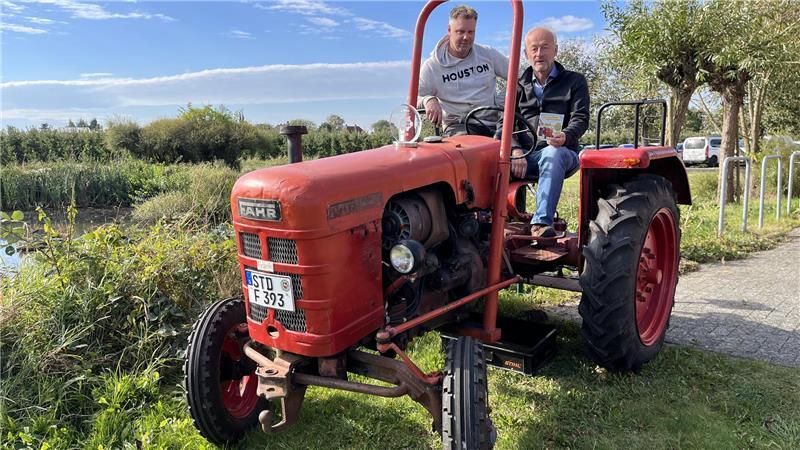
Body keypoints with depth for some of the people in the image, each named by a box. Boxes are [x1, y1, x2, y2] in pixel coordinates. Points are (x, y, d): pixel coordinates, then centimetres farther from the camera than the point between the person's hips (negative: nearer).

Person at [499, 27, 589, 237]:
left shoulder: (574, 81, 13)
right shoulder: (518, 86, 19)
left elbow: (581, 118, -1)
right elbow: (505, 123, 6)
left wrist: (565, 136, -26)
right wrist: (516, 151, -16)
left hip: (560, 152, -2)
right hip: (523, 155, 2)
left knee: (553, 154, -40)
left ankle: (542, 222, -48)